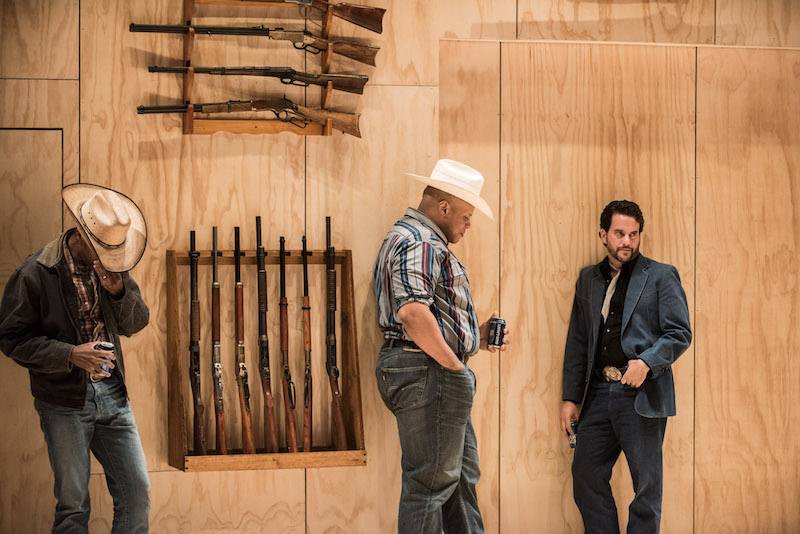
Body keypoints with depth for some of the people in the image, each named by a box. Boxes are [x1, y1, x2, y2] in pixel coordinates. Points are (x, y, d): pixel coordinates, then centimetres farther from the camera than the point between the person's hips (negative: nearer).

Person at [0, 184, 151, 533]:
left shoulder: (113, 266, 5)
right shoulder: (35, 273, -12)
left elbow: (136, 324, 8)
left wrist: (119, 290, -13)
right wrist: (69, 354, -22)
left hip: (112, 396, 5)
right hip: (64, 404, -4)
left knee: (137, 491, 2)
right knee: (73, 504, 4)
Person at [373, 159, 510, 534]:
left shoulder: (419, 240, 21)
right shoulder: (419, 243, -15)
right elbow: (413, 311, -30)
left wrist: (477, 335, 16)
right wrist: (453, 364, -22)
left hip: (434, 374, 11)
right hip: (427, 373, -11)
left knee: (461, 474, 17)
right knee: (431, 481, -5)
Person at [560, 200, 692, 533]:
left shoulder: (661, 276, 3)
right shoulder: (588, 279, 16)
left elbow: (680, 333, -3)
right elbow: (577, 342, 16)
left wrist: (647, 362, -20)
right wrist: (570, 397, 9)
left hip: (641, 394, -4)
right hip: (599, 393, 4)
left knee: (646, 484, 0)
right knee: (586, 477, 5)